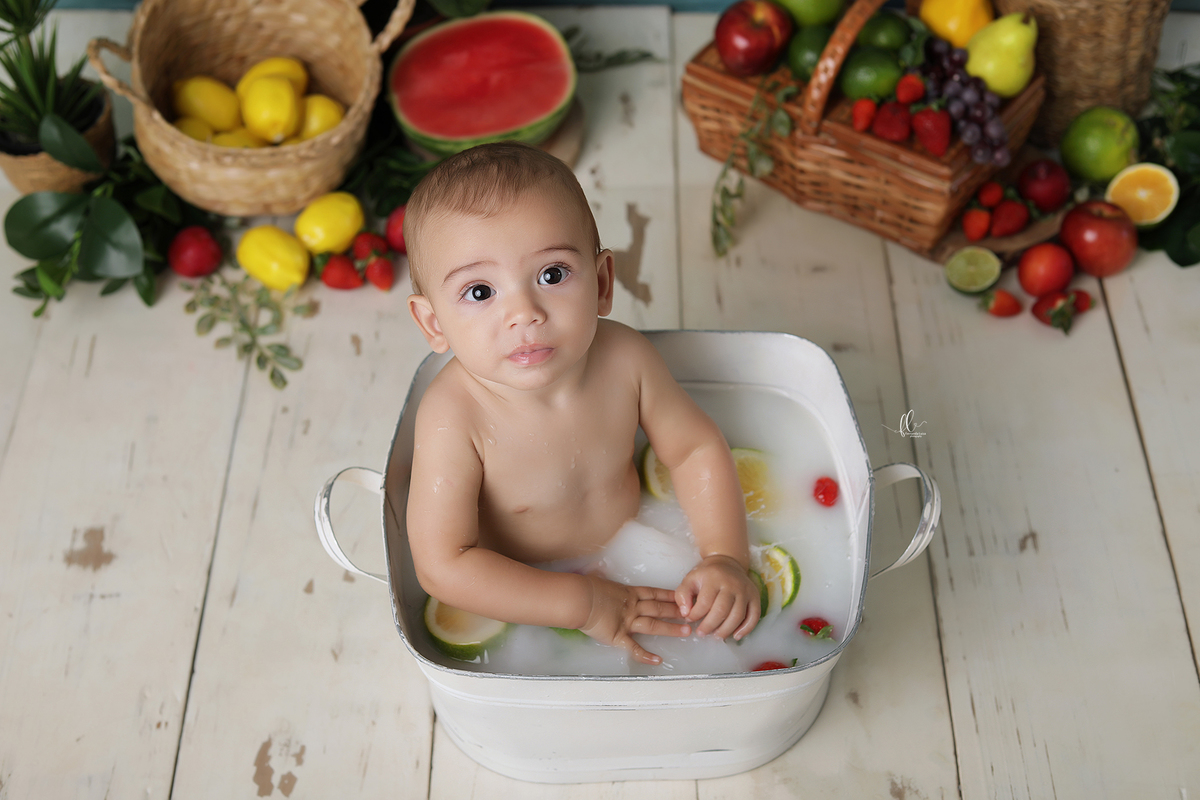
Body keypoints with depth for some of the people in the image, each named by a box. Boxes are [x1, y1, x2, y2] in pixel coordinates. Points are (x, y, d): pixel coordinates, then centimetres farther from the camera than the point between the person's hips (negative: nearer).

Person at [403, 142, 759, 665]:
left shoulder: (624, 358, -18)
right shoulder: (453, 419, -30)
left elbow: (696, 448, -2)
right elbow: (442, 565, -30)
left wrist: (725, 558, -14)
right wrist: (586, 605, -29)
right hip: (520, 609, -1)